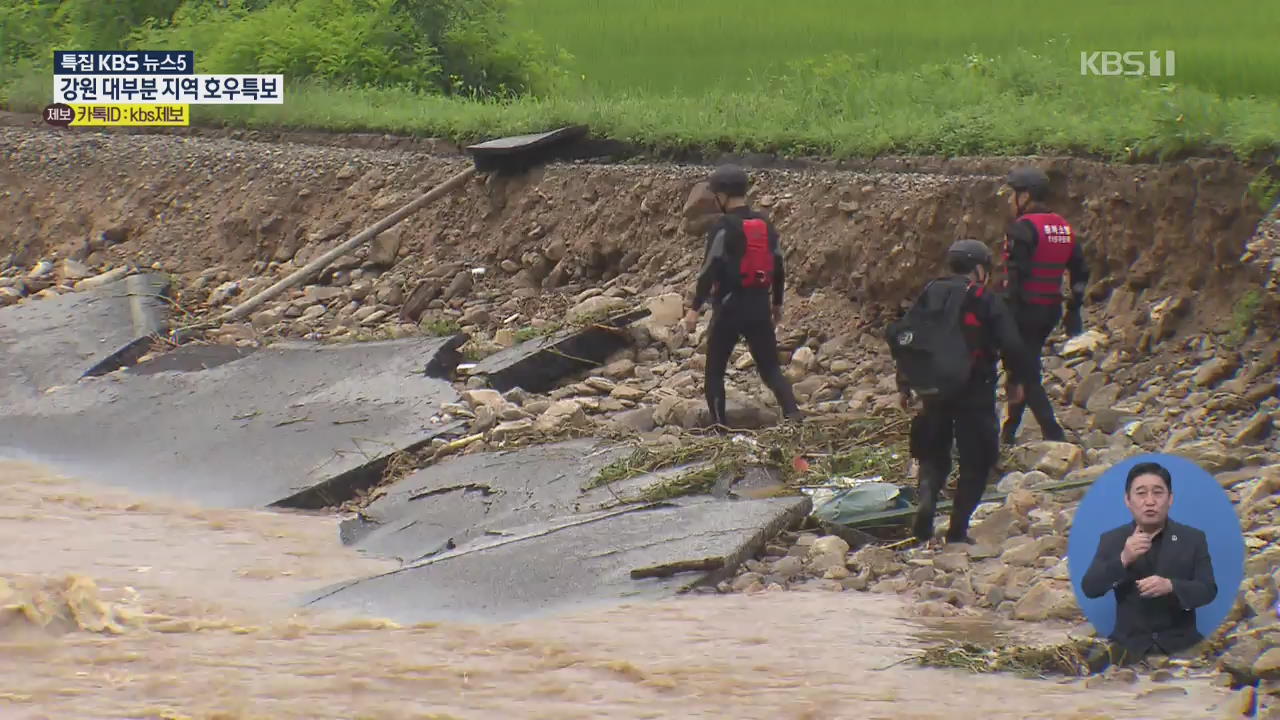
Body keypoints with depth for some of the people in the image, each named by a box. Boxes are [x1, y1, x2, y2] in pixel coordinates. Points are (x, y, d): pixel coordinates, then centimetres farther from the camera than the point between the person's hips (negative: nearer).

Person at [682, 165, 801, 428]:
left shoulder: (724, 227, -11)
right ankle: (793, 414, -10)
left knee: (714, 371, 7)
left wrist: (694, 308, -14)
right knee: (771, 368, 9)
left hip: (729, 307, -5)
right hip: (760, 307, 5)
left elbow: (710, 270, -15)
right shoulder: (765, 225, 8)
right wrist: (777, 304, 26)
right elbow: (779, 268, 14)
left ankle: (719, 425, 2)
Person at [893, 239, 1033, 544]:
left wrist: (904, 385, 15)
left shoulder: (930, 295, 6)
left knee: (933, 454, 17)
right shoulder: (988, 302, -8)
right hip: (975, 393, -4)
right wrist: (1016, 380, 5)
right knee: (976, 462, 8)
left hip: (934, 391, 4)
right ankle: (958, 527, 2)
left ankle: (927, 499, -11)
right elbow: (1012, 345, -13)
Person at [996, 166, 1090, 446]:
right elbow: (1081, 272, 15)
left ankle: (1052, 434, -13)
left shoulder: (1022, 228, -14)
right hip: (1051, 309, 8)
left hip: (1024, 308, -8)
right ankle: (1010, 431, 27)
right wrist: (1074, 310, 20)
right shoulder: (1064, 228, 12)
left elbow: (1015, 274, -21)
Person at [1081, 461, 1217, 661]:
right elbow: (1089, 589, -1)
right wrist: (1123, 560, -17)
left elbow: (1208, 591, -1)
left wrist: (1170, 586, -21)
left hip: (1179, 645, 0)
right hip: (1129, 645, 0)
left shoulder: (1193, 539, 6)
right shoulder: (1111, 540, 8)